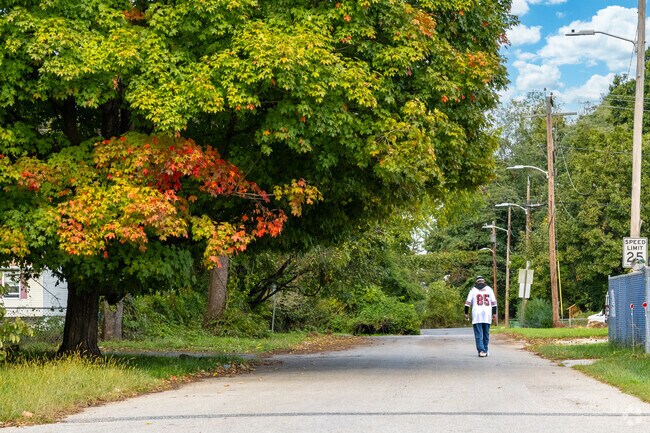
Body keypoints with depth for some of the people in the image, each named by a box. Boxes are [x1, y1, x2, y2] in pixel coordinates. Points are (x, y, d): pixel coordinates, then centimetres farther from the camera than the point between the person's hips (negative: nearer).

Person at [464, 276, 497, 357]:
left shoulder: (473, 290, 7)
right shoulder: (489, 289, 10)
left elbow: (468, 302, 2)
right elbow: (494, 302, 7)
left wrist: (466, 313, 7)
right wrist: (494, 313, 11)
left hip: (476, 314, -2)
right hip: (487, 315, 2)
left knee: (478, 334, -4)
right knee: (486, 333, 12)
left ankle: (481, 350, -17)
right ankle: (485, 351, 14)